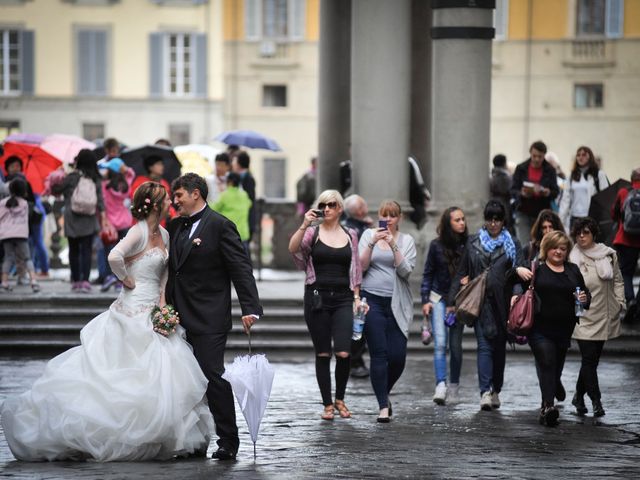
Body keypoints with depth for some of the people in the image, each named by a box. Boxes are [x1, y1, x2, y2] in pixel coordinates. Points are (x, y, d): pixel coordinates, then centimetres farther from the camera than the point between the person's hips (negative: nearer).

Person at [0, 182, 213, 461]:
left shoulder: (164, 235, 12)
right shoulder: (139, 232, -14)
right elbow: (115, 257, -31)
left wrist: (163, 299, 5)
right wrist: (127, 280, -16)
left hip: (153, 314, 8)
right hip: (134, 312, -8)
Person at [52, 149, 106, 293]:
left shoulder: (71, 177, -5)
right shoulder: (96, 180, 1)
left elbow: (56, 190, 0)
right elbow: (100, 200, -1)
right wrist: (103, 216, 1)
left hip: (72, 219, -1)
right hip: (89, 220, 1)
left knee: (74, 250, 10)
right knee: (86, 251, 0)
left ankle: (75, 281, 13)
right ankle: (85, 281, -11)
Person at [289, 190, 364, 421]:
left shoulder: (350, 235, 11)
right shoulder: (313, 232, 3)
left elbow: (356, 269, 15)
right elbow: (293, 248, -15)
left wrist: (357, 297, 9)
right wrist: (304, 226, -25)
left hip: (343, 299, 1)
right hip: (317, 297, -1)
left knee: (344, 353, -11)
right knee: (322, 354, 2)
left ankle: (340, 399, 11)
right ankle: (327, 404, 12)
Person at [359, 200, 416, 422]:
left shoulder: (406, 240, 7)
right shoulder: (368, 235, 8)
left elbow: (406, 271, -6)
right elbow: (361, 267, -1)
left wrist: (393, 245, -16)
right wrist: (372, 243, -13)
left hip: (396, 303, 1)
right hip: (372, 299, -1)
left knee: (398, 356, -3)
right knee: (379, 354, -8)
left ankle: (384, 393, 24)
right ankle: (383, 406, -7)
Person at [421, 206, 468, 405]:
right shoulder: (437, 245, -1)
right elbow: (428, 274, 6)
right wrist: (425, 300, 0)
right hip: (439, 298, -1)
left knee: (455, 345, 6)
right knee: (440, 343, -12)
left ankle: (454, 387, 17)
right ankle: (441, 386, -19)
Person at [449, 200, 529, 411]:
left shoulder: (512, 244, 9)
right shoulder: (473, 243, 10)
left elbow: (519, 272, 0)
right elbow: (461, 273, 12)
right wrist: (452, 302, 7)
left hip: (502, 303, 1)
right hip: (480, 303, -1)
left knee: (499, 346, 7)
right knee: (484, 346, -11)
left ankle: (495, 390, 19)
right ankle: (485, 392, -18)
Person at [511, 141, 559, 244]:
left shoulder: (550, 170, 4)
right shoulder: (521, 169, 4)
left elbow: (555, 192, 2)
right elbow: (513, 191, 2)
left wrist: (548, 193, -21)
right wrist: (521, 193, -20)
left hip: (542, 213, 0)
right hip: (523, 213, 0)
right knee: (523, 245, -8)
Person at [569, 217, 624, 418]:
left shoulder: (609, 254, 6)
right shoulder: (572, 258, -4)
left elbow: (617, 280, 14)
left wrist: (620, 303, 6)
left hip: (605, 315, 4)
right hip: (583, 316, -4)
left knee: (592, 359, 10)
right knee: (589, 358, -9)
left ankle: (579, 396, 25)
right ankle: (596, 401, -5)